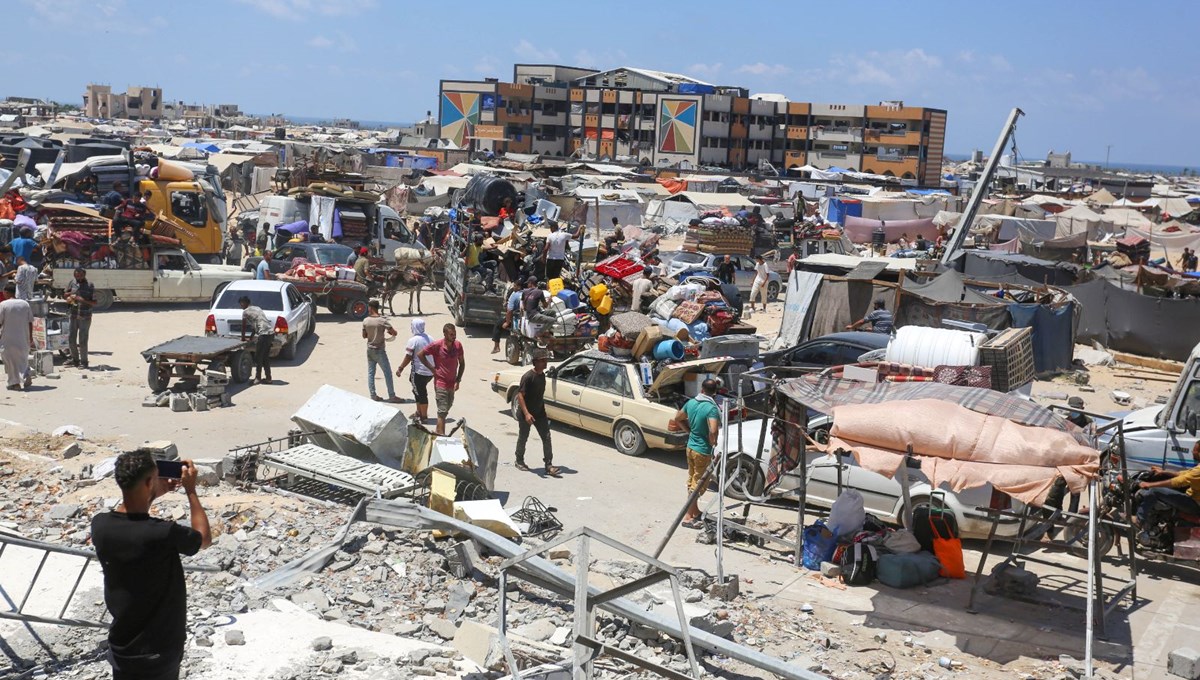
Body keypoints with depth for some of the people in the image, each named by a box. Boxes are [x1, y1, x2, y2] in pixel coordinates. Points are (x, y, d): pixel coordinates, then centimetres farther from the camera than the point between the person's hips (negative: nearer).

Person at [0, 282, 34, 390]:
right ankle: (27, 376, -4)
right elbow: (30, 322, 4)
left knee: (11, 361, 8)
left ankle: (15, 383, 9)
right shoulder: (25, 303, 1)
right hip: (23, 339, 4)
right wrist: (31, 338, 11)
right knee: (23, 360, 17)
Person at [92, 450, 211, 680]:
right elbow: (204, 538, -5)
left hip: (123, 648, 4)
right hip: (159, 651, -4)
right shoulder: (164, 534, -28)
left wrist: (152, 496, 13)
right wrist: (191, 490, 1)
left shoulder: (99, 526, -12)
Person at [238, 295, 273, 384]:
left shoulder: (246, 312, 0)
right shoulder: (257, 308, 24)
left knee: (258, 357, 1)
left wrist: (243, 338, 21)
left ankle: (258, 378, 2)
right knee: (266, 357, 15)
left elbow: (244, 326, 7)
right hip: (271, 333, 8)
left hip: (263, 334, -8)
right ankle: (268, 378, 17)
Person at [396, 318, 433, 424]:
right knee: (419, 391, 21)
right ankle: (419, 412, 30)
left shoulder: (413, 340, -14)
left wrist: (400, 369, -4)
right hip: (431, 371, 7)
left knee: (420, 393, 2)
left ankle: (423, 416, 8)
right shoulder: (429, 339, 6)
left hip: (419, 371, -7)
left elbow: (408, 357, -14)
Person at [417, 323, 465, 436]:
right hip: (441, 383, -6)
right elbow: (420, 354, -7)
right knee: (442, 412, -9)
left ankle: (438, 434, 30)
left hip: (452, 384, 6)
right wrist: (432, 368, -9)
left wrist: (458, 380, 0)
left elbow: (462, 363, 9)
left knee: (447, 409, 16)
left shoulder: (458, 345, -2)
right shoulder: (436, 346, -15)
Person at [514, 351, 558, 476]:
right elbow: (520, 395, -23)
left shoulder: (542, 375, 4)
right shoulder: (528, 376, -20)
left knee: (546, 437, -2)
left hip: (540, 412, 6)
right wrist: (526, 413, -30)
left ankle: (548, 465, -2)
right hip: (526, 414, -6)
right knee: (523, 438, 11)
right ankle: (519, 461, 30)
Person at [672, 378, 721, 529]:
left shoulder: (691, 403, 0)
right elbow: (713, 431, -35)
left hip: (691, 447, 7)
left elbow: (678, 419, 14)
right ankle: (688, 517, 5)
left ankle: (695, 511, 32)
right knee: (698, 484, 2)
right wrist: (713, 445, -16)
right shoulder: (712, 408, -22)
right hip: (703, 451, -7)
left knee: (692, 481, 18)